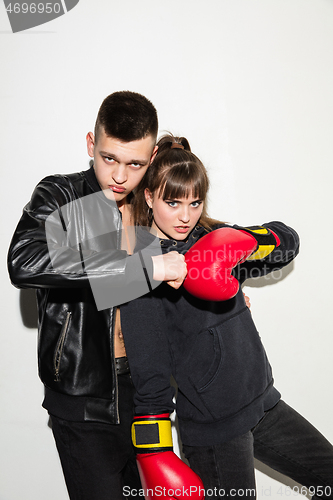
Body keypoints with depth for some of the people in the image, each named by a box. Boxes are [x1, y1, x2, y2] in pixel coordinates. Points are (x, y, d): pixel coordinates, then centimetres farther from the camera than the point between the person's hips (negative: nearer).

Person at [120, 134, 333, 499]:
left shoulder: (212, 238, 3)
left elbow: (288, 241, 0)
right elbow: (149, 377, -17)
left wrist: (247, 243, -21)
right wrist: (155, 454, -18)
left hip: (263, 404, 7)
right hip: (212, 429, -7)